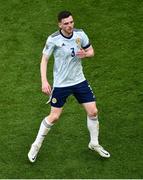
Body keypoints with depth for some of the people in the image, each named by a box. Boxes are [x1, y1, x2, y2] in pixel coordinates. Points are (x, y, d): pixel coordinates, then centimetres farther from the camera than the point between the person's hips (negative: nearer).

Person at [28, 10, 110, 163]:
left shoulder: (80, 34, -6)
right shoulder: (53, 39, -17)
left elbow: (91, 51, 8)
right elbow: (44, 60, -9)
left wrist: (85, 54, -16)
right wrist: (44, 81, -18)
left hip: (79, 80, 4)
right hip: (60, 84, -4)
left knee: (93, 112, 2)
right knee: (54, 117, 0)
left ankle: (94, 144, 24)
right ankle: (36, 146, 21)